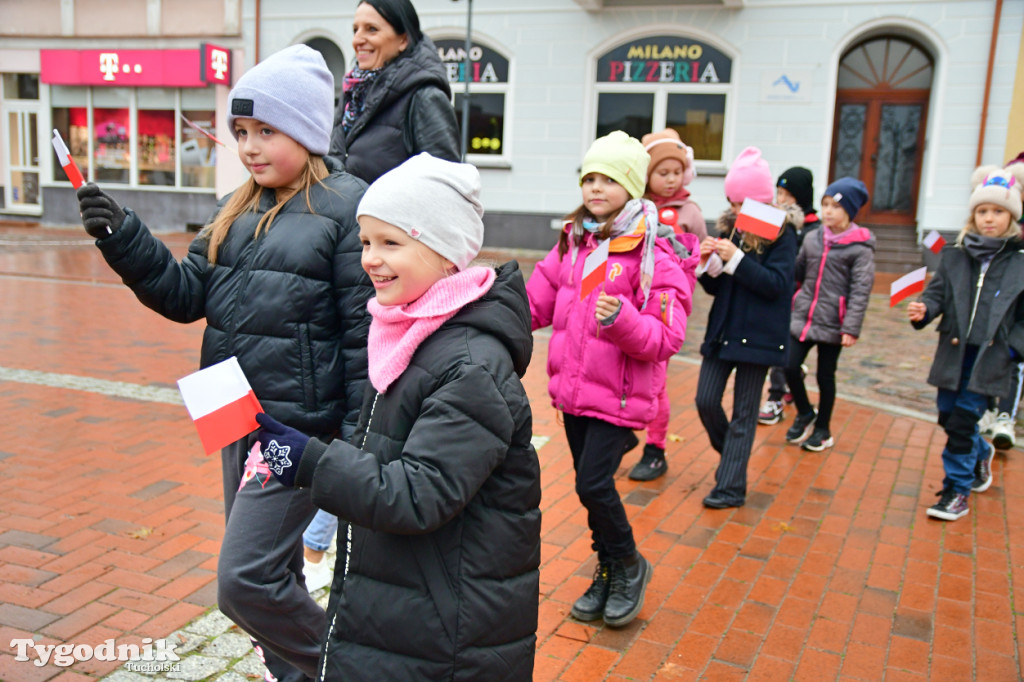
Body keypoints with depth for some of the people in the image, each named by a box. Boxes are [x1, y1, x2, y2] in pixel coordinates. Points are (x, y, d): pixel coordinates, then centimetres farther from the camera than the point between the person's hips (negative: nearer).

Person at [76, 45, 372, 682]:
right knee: (273, 568, 19)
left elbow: (367, 332, -14)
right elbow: (187, 295, 8)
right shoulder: (240, 209, 9)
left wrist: (362, 437, -15)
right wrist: (124, 237, -6)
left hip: (300, 426, -7)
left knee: (244, 581, -7)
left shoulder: (348, 207, -12)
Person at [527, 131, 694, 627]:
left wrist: (622, 320, -33)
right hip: (572, 388, 6)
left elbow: (666, 338, -16)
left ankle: (628, 565, 19)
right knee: (590, 485, 15)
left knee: (594, 484, -10)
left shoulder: (653, 254, -11)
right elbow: (535, 306, 11)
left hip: (620, 394, -6)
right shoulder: (573, 242, 8)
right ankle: (608, 572, 34)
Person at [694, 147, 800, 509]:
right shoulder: (729, 227, 7)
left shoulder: (781, 232, -8)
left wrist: (735, 259, -24)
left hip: (758, 334, -5)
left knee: (743, 412, 2)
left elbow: (778, 283, -17)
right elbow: (715, 287, 10)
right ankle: (732, 456, 33)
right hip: (722, 329, 6)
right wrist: (708, 263, -12)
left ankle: (731, 487, 10)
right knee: (706, 401, 6)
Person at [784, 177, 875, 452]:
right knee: (790, 367, -2)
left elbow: (861, 290, -12)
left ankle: (823, 429, 27)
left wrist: (851, 328, -17)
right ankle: (805, 414, 24)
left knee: (825, 376, 7)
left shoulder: (860, 247, -9)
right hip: (802, 317, 4)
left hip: (832, 323, -4)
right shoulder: (812, 238, 5)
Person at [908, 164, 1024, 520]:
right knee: (949, 417, 14)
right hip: (953, 352, 4)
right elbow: (938, 293, 3)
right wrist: (923, 310, -17)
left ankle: (957, 492, 10)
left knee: (961, 423, -6)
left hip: (990, 358, -3)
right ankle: (981, 454, 46)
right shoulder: (955, 255, 4)